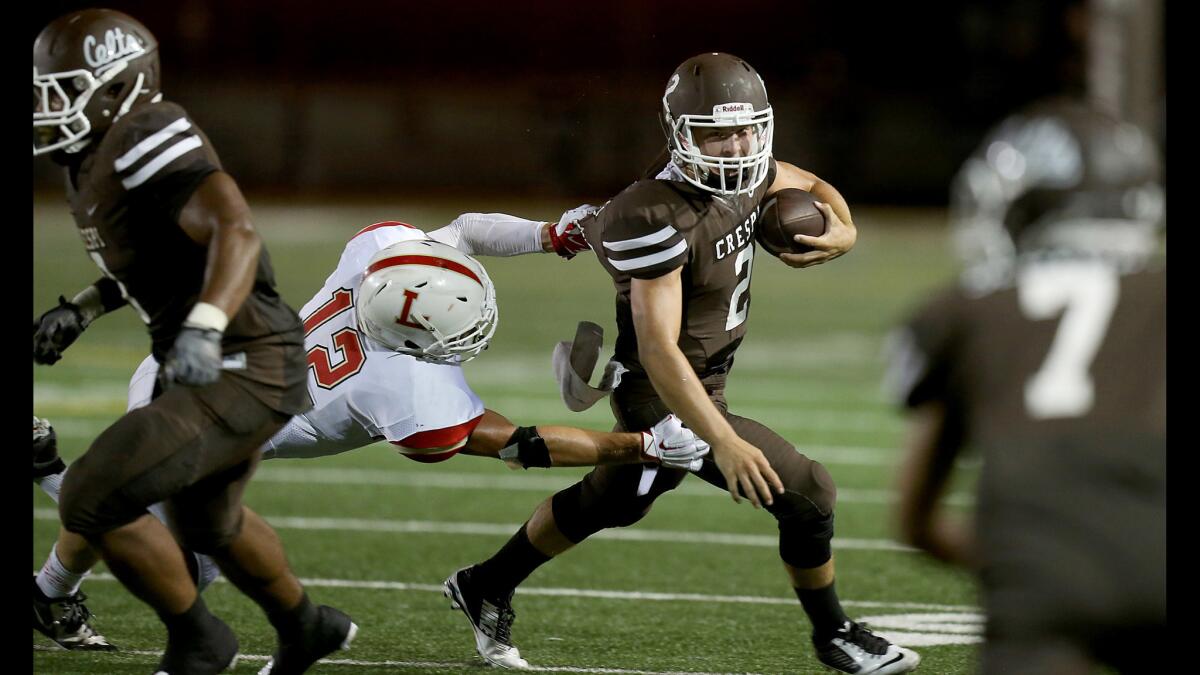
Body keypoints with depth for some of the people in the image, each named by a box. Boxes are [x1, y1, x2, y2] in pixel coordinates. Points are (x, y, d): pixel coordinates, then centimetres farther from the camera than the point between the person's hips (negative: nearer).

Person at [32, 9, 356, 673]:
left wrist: (203, 330, -49)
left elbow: (235, 232, -35)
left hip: (241, 375, -11)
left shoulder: (147, 139, -22)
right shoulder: (94, 160, 9)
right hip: (207, 369, 11)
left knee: (91, 500, -15)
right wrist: (81, 309, 16)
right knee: (204, 522, 31)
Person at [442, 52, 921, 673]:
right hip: (670, 399, -10)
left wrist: (843, 232, -8)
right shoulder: (660, 219, -31)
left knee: (610, 503, 28)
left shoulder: (747, 172, -5)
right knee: (806, 494, -7)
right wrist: (724, 444, -40)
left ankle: (486, 588, 48)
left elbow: (814, 189, 16)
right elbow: (659, 350, -34)